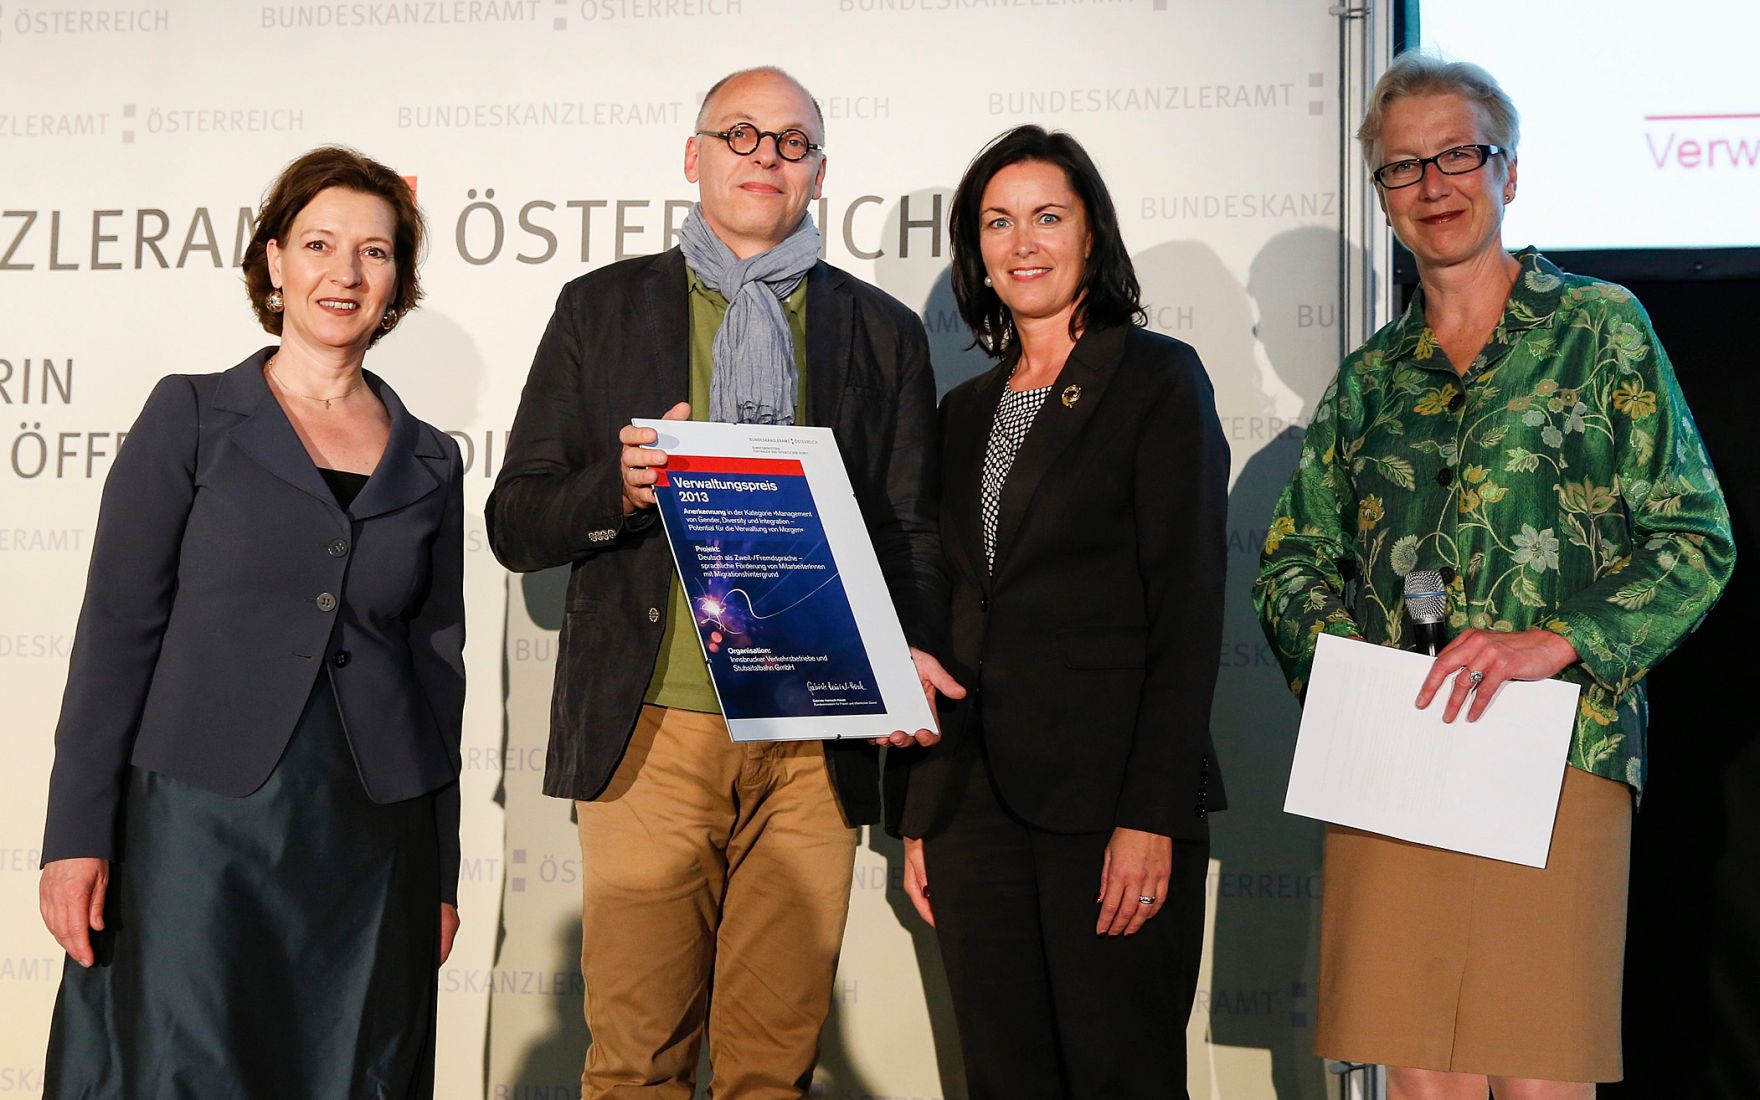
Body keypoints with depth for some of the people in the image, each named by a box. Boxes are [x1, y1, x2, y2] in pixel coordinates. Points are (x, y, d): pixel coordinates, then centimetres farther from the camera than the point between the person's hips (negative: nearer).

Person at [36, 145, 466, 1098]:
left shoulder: (430, 463, 11)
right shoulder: (192, 416, 3)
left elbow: (438, 671, 13)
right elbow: (118, 627, -1)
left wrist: (441, 874, 11)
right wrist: (78, 834, -8)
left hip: (372, 841, 3)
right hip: (201, 823, -3)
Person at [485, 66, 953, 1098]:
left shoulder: (884, 331, 14)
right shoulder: (603, 307, 11)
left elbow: (911, 530, 13)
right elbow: (514, 524, 9)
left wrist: (909, 651, -8)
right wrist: (617, 488, -12)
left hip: (815, 743, 1)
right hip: (654, 732, -1)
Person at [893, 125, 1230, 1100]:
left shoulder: (1157, 378, -1)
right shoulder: (968, 409, 16)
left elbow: (1188, 607, -8)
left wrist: (1152, 816, -16)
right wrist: (920, 814, 12)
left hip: (1106, 796, -5)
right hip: (975, 798, 6)